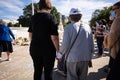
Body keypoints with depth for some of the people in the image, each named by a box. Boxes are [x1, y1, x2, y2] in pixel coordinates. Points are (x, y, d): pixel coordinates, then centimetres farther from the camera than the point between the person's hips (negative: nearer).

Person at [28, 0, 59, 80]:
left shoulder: (34, 17, 6)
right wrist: (58, 51, -6)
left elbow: (30, 34, 12)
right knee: (48, 72, 10)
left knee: (37, 71, 17)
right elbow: (54, 37, -16)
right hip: (48, 49, -5)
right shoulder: (51, 17, -11)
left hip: (35, 48, 5)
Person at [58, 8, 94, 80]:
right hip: (85, 58, 4)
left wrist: (61, 53, 8)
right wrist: (90, 58, 15)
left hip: (73, 58, -3)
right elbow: (92, 45, 3)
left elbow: (65, 45, -12)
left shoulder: (68, 28, -11)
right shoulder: (87, 27, 1)